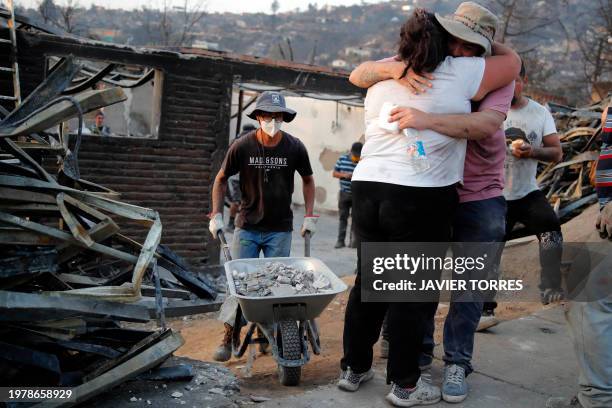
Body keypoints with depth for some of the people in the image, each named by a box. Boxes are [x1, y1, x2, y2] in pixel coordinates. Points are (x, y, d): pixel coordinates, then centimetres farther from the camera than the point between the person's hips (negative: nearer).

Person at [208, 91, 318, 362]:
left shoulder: (294, 147, -6)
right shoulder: (242, 146, -9)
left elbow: (308, 180, 11)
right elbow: (221, 179, 6)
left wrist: (309, 217, 5)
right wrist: (216, 215, 0)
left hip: (280, 230, 1)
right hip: (247, 227, 0)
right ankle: (229, 337, 10)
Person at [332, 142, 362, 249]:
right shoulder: (342, 159, 0)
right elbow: (334, 173, 4)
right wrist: (344, 175, -14)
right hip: (344, 193, 3)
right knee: (343, 217, 6)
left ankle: (353, 240, 12)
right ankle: (340, 240, 11)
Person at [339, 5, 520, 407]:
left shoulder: (382, 78, 13)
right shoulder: (460, 73, 1)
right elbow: (512, 61, 16)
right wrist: (484, 37, 32)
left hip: (367, 188, 5)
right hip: (421, 198, -5)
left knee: (368, 281, 16)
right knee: (413, 291, 6)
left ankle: (354, 368, 29)